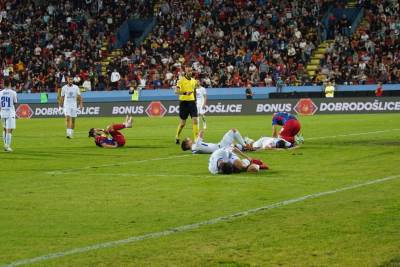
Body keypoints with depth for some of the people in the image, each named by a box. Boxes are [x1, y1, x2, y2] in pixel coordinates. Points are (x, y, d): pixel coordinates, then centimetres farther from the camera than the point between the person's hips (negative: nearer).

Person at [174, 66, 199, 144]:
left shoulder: (193, 80, 10)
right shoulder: (181, 80, -8)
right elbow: (176, 91, -19)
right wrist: (185, 93, -30)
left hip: (192, 102, 4)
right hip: (184, 102, -4)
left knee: (195, 120, -8)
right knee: (182, 122, 4)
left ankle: (196, 138, -7)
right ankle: (177, 137, 26)